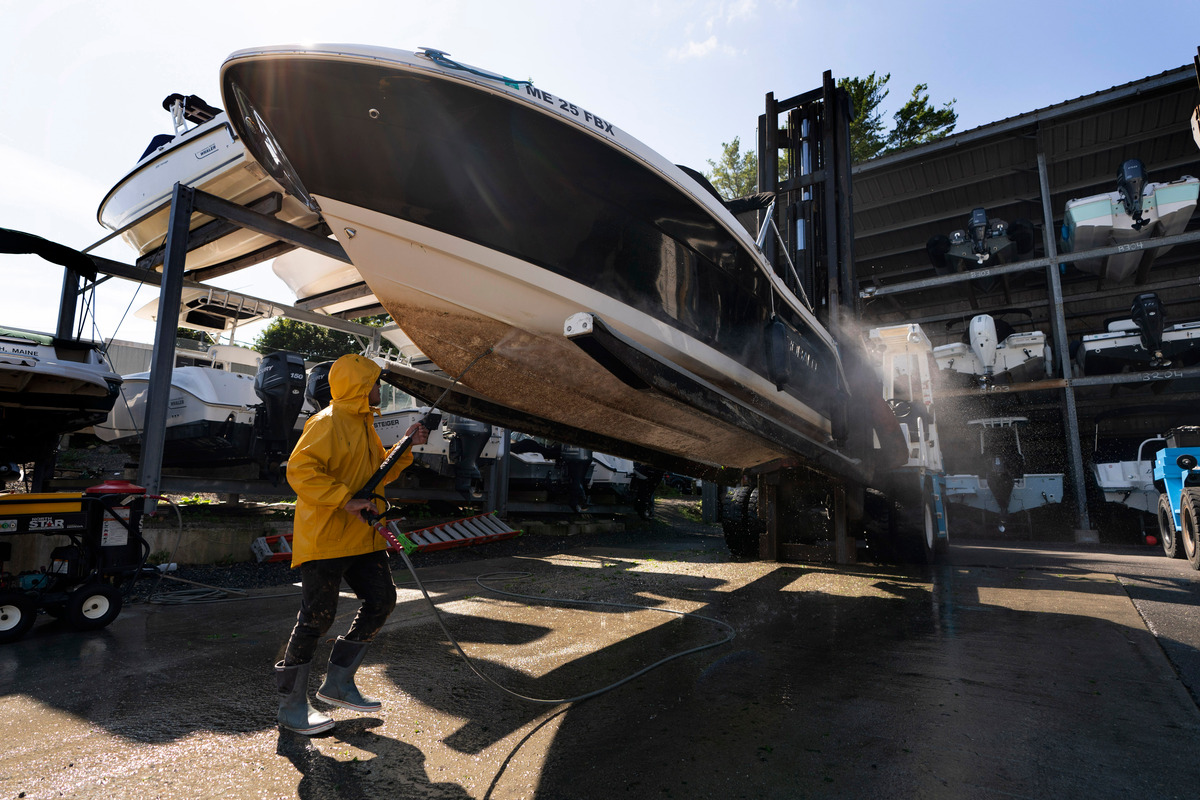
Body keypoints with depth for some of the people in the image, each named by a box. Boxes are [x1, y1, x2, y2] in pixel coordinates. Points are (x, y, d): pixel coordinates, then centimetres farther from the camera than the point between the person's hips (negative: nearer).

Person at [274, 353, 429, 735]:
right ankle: (292, 705, 16)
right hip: (325, 539, -9)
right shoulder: (328, 423, -14)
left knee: (381, 600, 9)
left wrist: (405, 447, 10)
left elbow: (379, 473, 23)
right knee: (317, 617, -2)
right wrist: (346, 500, -28)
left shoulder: (364, 425, 16)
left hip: (362, 537, 9)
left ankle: (338, 683, 22)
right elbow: (300, 470, -24)